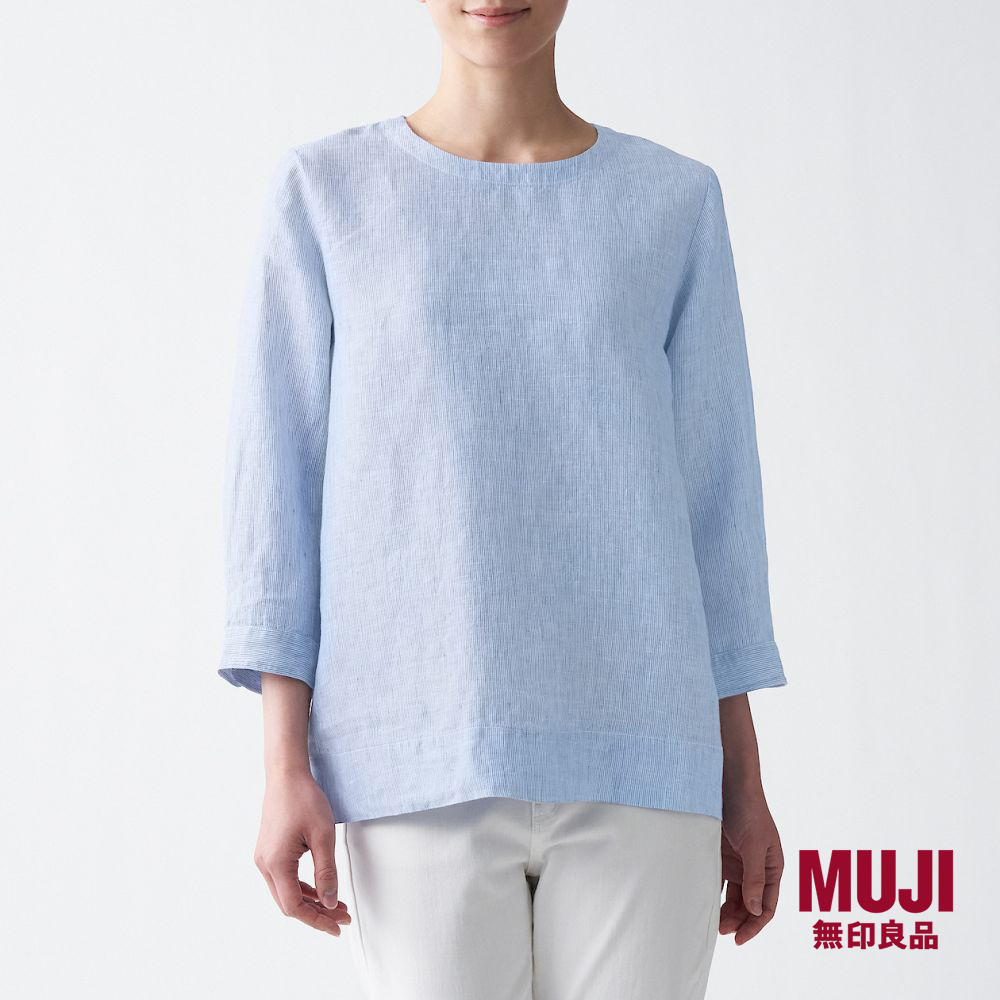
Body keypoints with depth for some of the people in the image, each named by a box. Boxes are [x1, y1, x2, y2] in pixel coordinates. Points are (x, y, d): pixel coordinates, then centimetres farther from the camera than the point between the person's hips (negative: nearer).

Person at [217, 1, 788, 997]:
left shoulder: (675, 203, 8)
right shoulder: (322, 191, 4)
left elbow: (713, 494, 9)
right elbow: (276, 480, 1)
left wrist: (741, 778, 7)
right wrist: (286, 765, -5)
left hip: (636, 759, 1)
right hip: (415, 764, -1)